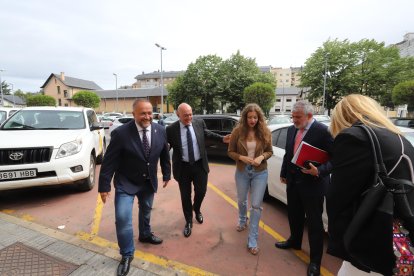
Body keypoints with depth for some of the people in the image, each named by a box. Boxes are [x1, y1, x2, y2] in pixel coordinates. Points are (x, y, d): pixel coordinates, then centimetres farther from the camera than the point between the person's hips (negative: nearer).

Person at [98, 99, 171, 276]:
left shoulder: (160, 130, -11)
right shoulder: (121, 133, -22)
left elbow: (165, 154, 2)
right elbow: (109, 161, -17)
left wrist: (167, 174, 9)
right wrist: (104, 186, -15)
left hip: (149, 182, 4)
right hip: (126, 183, -4)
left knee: (146, 211, 24)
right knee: (122, 218, -8)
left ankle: (145, 235, 53)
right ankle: (127, 255, 18)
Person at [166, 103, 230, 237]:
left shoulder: (199, 123, -4)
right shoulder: (171, 129, -12)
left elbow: (208, 133, 15)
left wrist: (222, 138, 10)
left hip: (200, 165, 2)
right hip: (183, 167, -2)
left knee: (201, 191, 13)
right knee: (185, 196, 11)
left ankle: (196, 209, 49)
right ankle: (188, 221, 35)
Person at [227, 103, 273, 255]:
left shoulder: (265, 132, -7)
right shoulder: (238, 131, -10)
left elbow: (270, 151, 2)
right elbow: (230, 151, -4)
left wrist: (262, 157, -19)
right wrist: (241, 157, -21)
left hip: (260, 172, 0)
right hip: (242, 172, 1)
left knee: (256, 205, 1)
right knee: (242, 200, 21)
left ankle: (252, 240, 16)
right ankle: (242, 220, 53)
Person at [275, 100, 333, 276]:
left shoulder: (323, 131, -17)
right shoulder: (291, 130, 4)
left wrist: (319, 171, -29)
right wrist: (283, 174, 15)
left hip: (312, 184, -6)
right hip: (293, 181, 7)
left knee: (314, 222, 10)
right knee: (294, 215, 23)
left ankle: (315, 260, 28)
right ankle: (294, 241, 48)